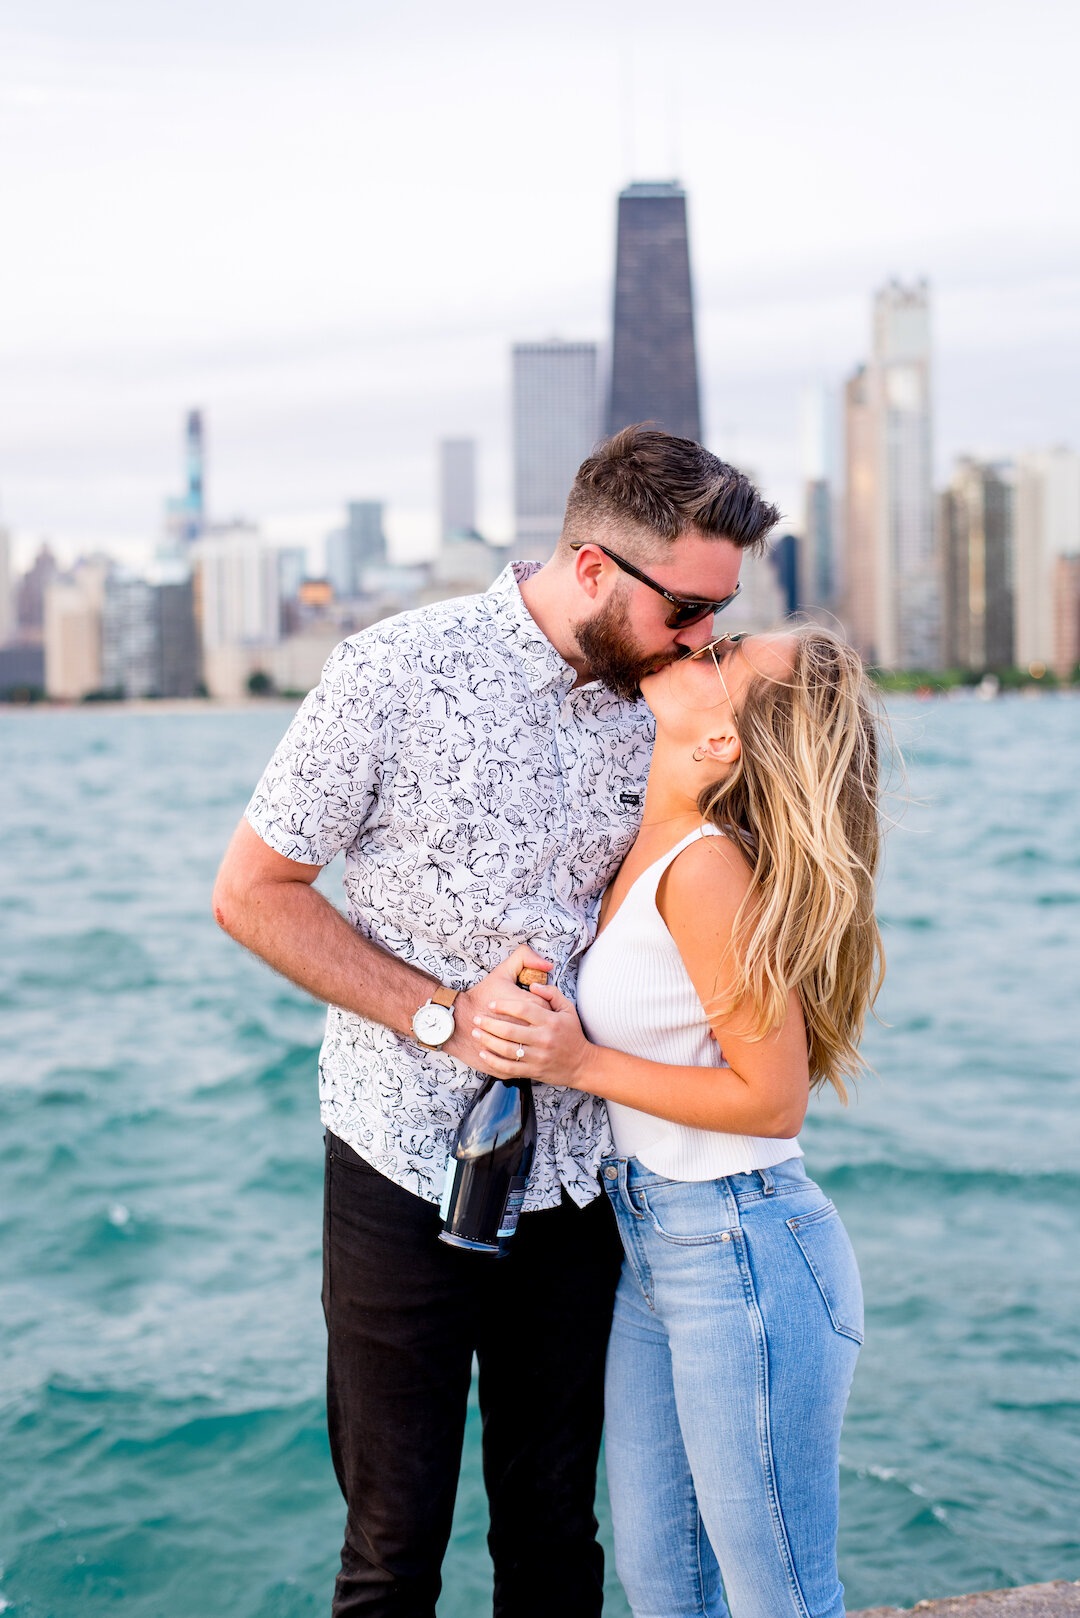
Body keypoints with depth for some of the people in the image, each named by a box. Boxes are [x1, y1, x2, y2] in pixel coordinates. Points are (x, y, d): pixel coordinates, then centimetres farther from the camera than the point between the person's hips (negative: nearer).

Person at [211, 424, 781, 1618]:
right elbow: (251, 892, -7)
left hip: (573, 1171, 4)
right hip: (407, 1167, -4)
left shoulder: (657, 704, 0)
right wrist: (444, 1014, -16)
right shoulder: (397, 673, -14)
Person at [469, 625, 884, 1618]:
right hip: (653, 1247, 9)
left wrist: (582, 1064, -18)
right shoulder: (652, 849, 5)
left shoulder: (707, 865, -21)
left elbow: (773, 1099, -19)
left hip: (743, 1254, -9)